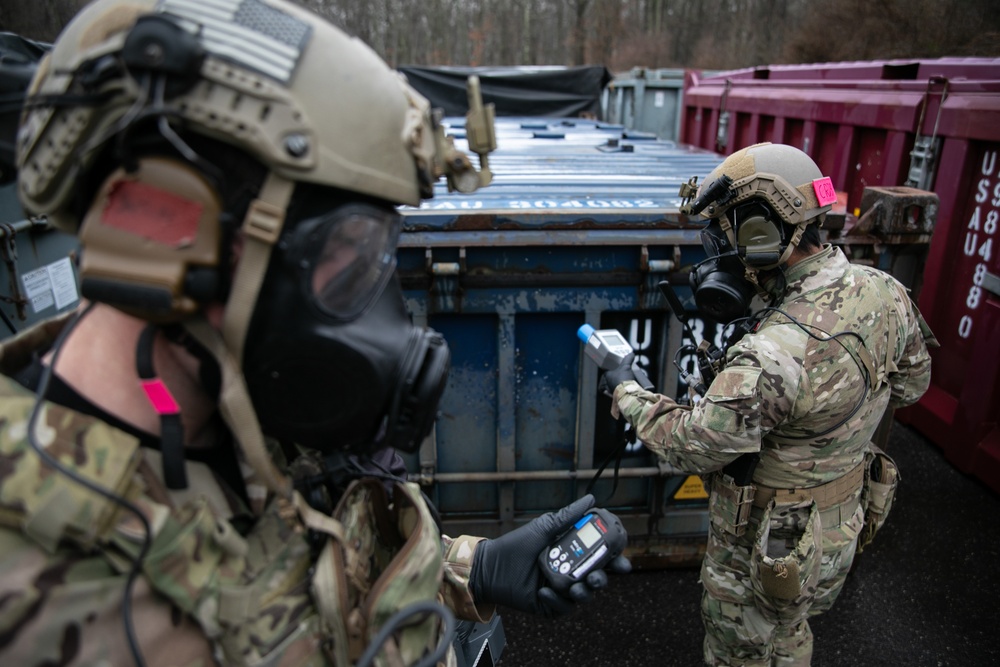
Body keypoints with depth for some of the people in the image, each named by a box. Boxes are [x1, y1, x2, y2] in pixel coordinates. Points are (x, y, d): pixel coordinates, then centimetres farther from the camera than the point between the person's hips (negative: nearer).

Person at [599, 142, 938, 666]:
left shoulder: (775, 354, -38)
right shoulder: (884, 292, -11)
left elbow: (692, 445, -25)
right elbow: (910, 382, 8)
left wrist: (627, 394, -10)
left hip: (765, 557, -7)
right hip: (838, 527, 7)